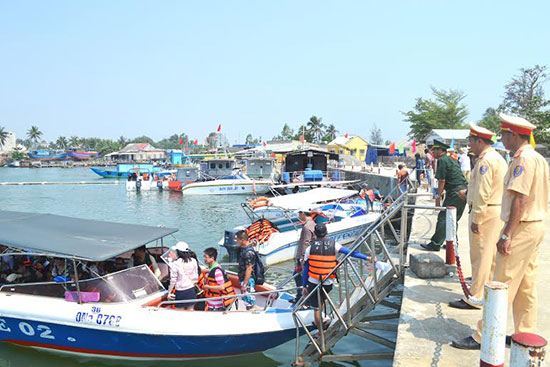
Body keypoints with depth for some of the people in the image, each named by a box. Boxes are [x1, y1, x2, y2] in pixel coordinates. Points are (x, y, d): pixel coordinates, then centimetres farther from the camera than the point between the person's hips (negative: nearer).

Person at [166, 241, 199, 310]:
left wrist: (169, 292, 3)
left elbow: (173, 280, -8)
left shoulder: (175, 264, -12)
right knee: (190, 312, 13)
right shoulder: (193, 261, -1)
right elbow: (196, 278, 5)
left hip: (180, 292, -4)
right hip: (191, 290, 4)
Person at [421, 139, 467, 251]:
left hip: (455, 192, -10)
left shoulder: (442, 160, -8)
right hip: (463, 191, 10)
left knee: (443, 217, -6)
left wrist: (438, 196, -9)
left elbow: (442, 180, -13)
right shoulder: (451, 160, 21)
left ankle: (435, 244, -4)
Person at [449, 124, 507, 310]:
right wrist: (468, 191, 18)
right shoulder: (498, 158, 15)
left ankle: (475, 298, 2)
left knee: (480, 254, -5)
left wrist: (476, 219, -21)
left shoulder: (485, 161, -18)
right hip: (497, 210, 10)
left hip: (486, 212, -10)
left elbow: (483, 193, -23)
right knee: (491, 253, 18)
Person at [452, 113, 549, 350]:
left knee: (502, 285, -6)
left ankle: (484, 337, 1)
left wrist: (506, 235, -23)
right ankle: (526, 336, 24)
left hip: (522, 228, -10)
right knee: (526, 285, 15)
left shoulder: (523, 159, -16)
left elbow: (520, 200, -24)